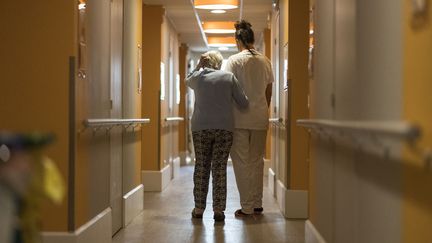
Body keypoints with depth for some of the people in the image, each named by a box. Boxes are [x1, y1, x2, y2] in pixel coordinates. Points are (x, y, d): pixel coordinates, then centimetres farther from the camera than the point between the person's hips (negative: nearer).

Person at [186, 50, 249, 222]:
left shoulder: (197, 77, 6)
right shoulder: (229, 77, 4)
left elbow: (188, 81, 31)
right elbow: (243, 103, 2)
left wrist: (199, 66, 21)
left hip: (200, 128, 1)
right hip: (224, 128, 0)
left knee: (201, 167, 8)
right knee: (220, 169, 2)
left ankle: (199, 208, 11)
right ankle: (218, 210, 2)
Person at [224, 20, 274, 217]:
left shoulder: (234, 60, -7)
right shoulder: (265, 61, 7)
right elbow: (269, 91, 11)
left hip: (240, 118, -4)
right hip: (260, 118, 5)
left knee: (242, 162, 1)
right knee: (257, 160, 13)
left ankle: (247, 207, 2)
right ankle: (257, 204, 17)